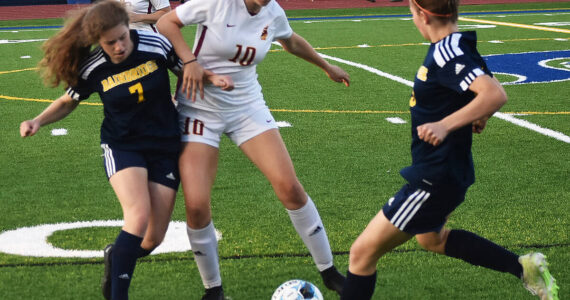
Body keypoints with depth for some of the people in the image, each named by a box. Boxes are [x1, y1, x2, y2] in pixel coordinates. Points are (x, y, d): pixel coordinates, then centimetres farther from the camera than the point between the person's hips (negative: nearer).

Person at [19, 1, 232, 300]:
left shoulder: (155, 45, -13)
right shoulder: (93, 68, -11)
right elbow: (68, 102, 7)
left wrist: (213, 77, -14)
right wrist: (38, 121, -10)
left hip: (164, 146, 2)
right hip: (121, 146, -2)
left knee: (154, 238, 0)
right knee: (139, 216, -28)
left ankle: (116, 258, 35)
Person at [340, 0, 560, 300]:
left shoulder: (446, 53, -24)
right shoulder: (456, 46, 4)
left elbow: (496, 94, -37)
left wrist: (445, 125, -39)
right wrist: (478, 116, 25)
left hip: (434, 179, -11)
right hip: (446, 170, 11)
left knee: (362, 252, -4)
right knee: (432, 239, 36)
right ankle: (523, 267, 36)